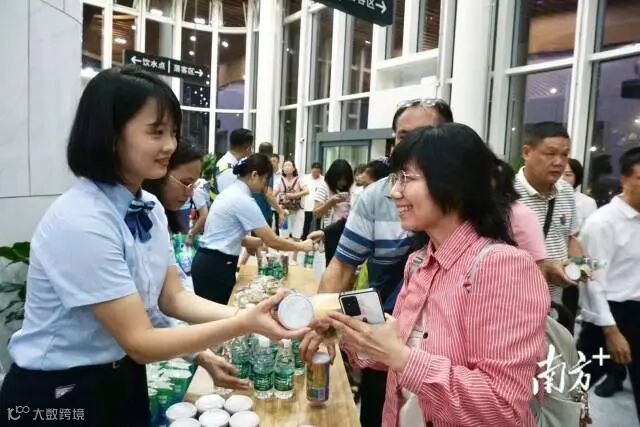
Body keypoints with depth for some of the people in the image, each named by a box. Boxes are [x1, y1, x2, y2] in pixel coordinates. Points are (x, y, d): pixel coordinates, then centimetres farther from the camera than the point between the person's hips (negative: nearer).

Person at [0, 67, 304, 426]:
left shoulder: (150, 207, -3)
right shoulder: (80, 222, -29)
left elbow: (173, 297, -3)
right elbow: (139, 341, -26)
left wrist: (249, 314, -18)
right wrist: (244, 324, -32)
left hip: (123, 378, 7)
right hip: (60, 394, -7)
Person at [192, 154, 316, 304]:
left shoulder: (231, 192, 11)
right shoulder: (243, 200, -18)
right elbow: (272, 241, -16)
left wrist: (261, 241, 8)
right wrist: (301, 246, -2)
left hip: (209, 263, 9)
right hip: (216, 267, -9)